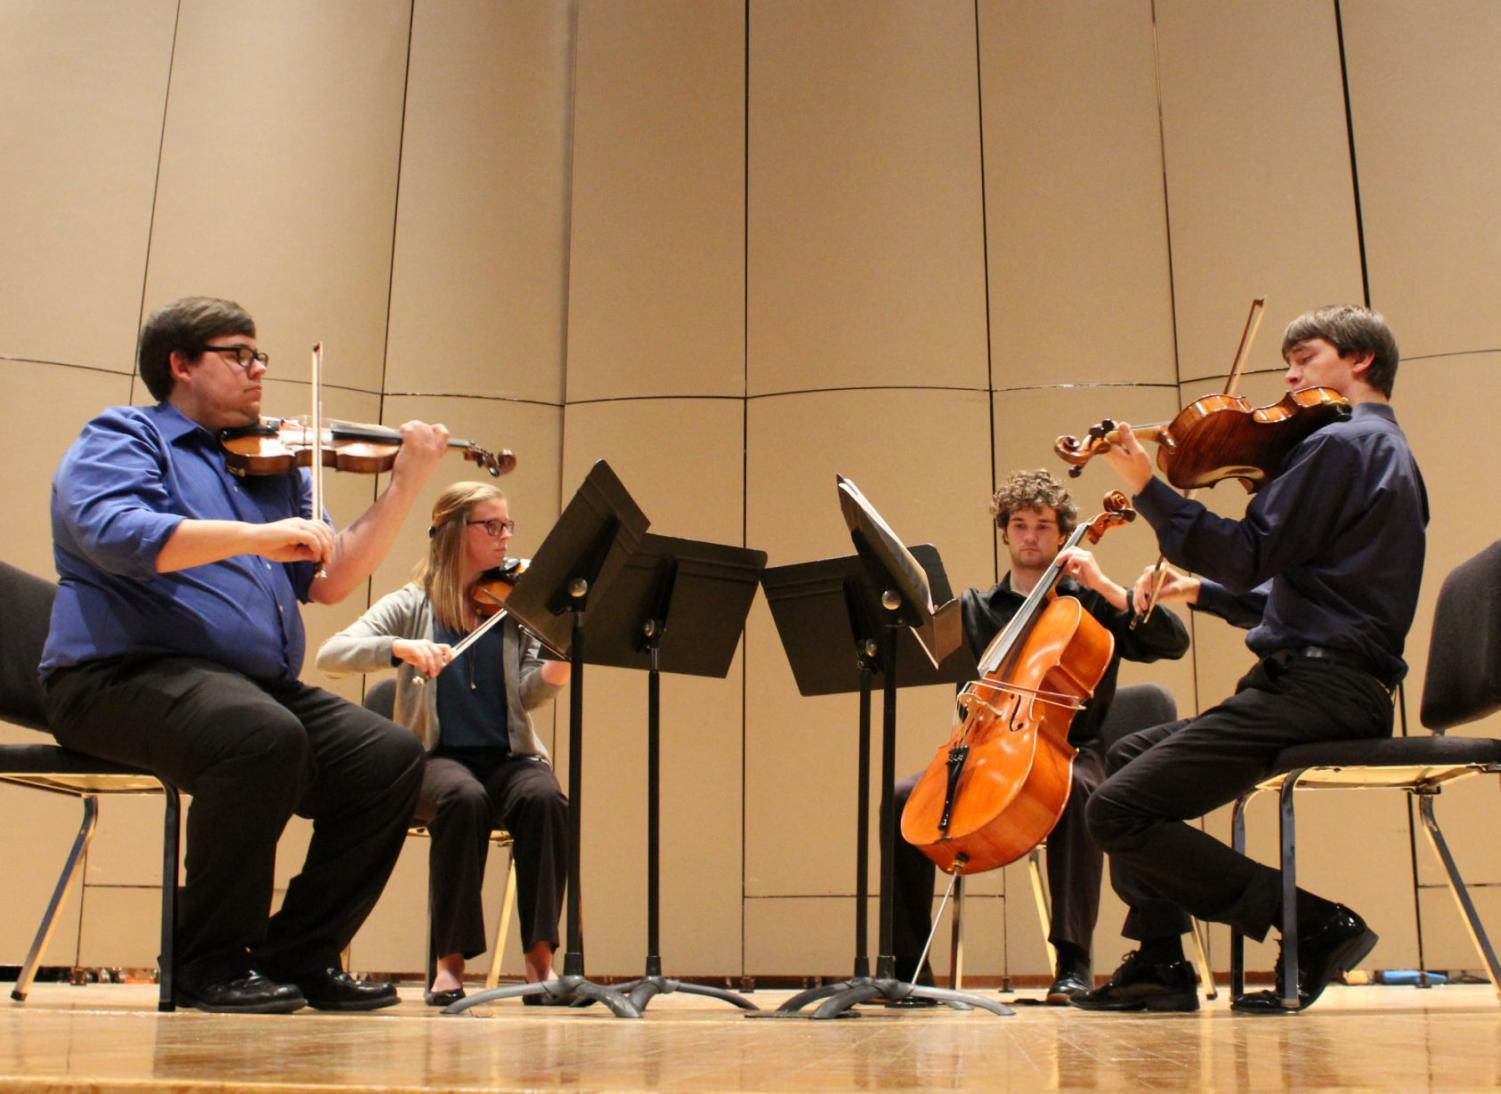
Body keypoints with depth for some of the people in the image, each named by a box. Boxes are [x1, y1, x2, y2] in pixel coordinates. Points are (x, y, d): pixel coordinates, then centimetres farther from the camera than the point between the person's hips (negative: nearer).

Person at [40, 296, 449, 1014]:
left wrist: (405, 485, 4)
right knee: (264, 737, -35)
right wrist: (254, 536, -27)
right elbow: (114, 533, -18)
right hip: (125, 676, -7)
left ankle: (300, 953, -2)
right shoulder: (121, 439, 5)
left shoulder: (274, 466, 22)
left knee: (390, 757, -12)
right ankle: (212, 964, -18)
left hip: (260, 684, 7)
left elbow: (328, 582, 11)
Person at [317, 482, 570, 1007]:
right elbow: (331, 654, -8)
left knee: (545, 797, -31)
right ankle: (451, 960, -23)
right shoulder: (413, 606, 6)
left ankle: (540, 955, -25)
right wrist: (400, 647, -25)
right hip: (437, 757, -2)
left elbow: (531, 692, -4)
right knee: (464, 797, -35)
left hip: (508, 756, 2)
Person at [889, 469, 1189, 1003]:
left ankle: (1073, 959, -32)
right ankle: (908, 962, -14)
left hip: (1071, 749, -3)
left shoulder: (1088, 604, 12)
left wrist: (1106, 587, -8)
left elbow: (1174, 642, -1)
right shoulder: (976, 607, 20)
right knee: (904, 797, -23)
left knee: (1075, 791, -39)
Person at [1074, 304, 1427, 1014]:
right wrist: (1202, 591, 19)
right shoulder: (1384, 451, 23)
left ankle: (1317, 927, -8)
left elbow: (1252, 555, -18)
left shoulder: (1340, 442, -9)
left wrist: (1146, 487, -16)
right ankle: (1159, 961, 14)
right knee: (1129, 754, 20)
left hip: (1318, 685, -11)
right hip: (1344, 683, 11)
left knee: (1119, 811, -16)